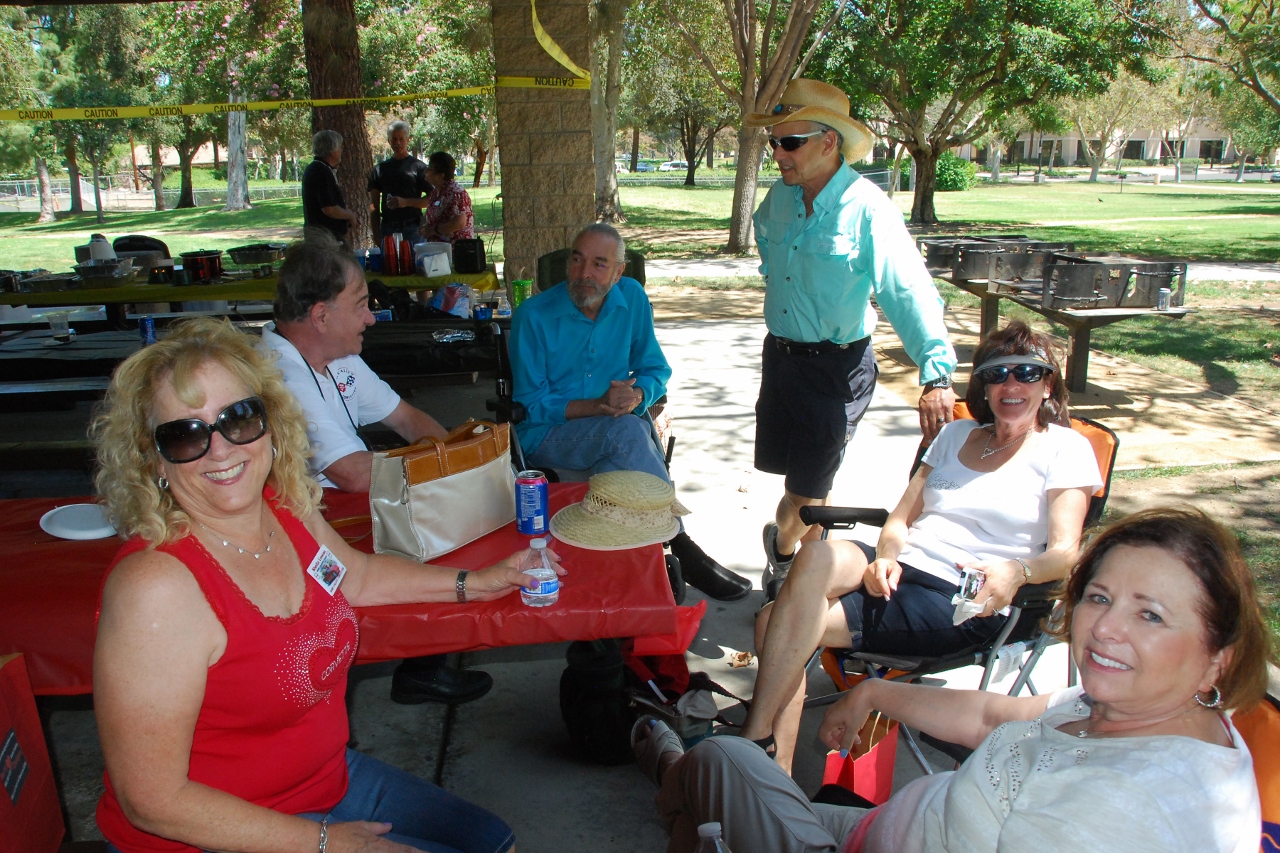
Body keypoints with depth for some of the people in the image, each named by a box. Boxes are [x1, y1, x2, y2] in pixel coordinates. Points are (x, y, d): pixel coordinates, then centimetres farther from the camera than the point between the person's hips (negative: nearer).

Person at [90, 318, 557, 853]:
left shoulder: (289, 506, -6)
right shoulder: (156, 587, -29)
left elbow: (357, 575, 17)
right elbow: (153, 802, -24)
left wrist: (475, 583, 16)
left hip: (330, 778, 7)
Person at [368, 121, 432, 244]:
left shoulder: (419, 167, 3)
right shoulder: (380, 169, 14)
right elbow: (374, 203, 12)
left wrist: (405, 202, -15)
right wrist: (376, 233, 2)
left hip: (412, 228, -3)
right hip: (387, 228, 3)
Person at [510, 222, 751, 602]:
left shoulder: (632, 298, 1)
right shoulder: (533, 315, -10)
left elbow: (656, 369, 7)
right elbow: (531, 404, -10)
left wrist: (637, 394, -18)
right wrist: (598, 406, -24)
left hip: (615, 429, 4)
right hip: (546, 432, -3)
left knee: (641, 429, -34)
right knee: (627, 432, -33)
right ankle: (682, 549, -27)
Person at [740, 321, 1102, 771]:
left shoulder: (1066, 448, 6)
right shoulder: (956, 434, 22)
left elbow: (1064, 552, -5)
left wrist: (1017, 571, -29)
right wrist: (887, 556, -7)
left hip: (962, 603, -5)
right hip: (901, 570, 5)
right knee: (819, 556, -31)